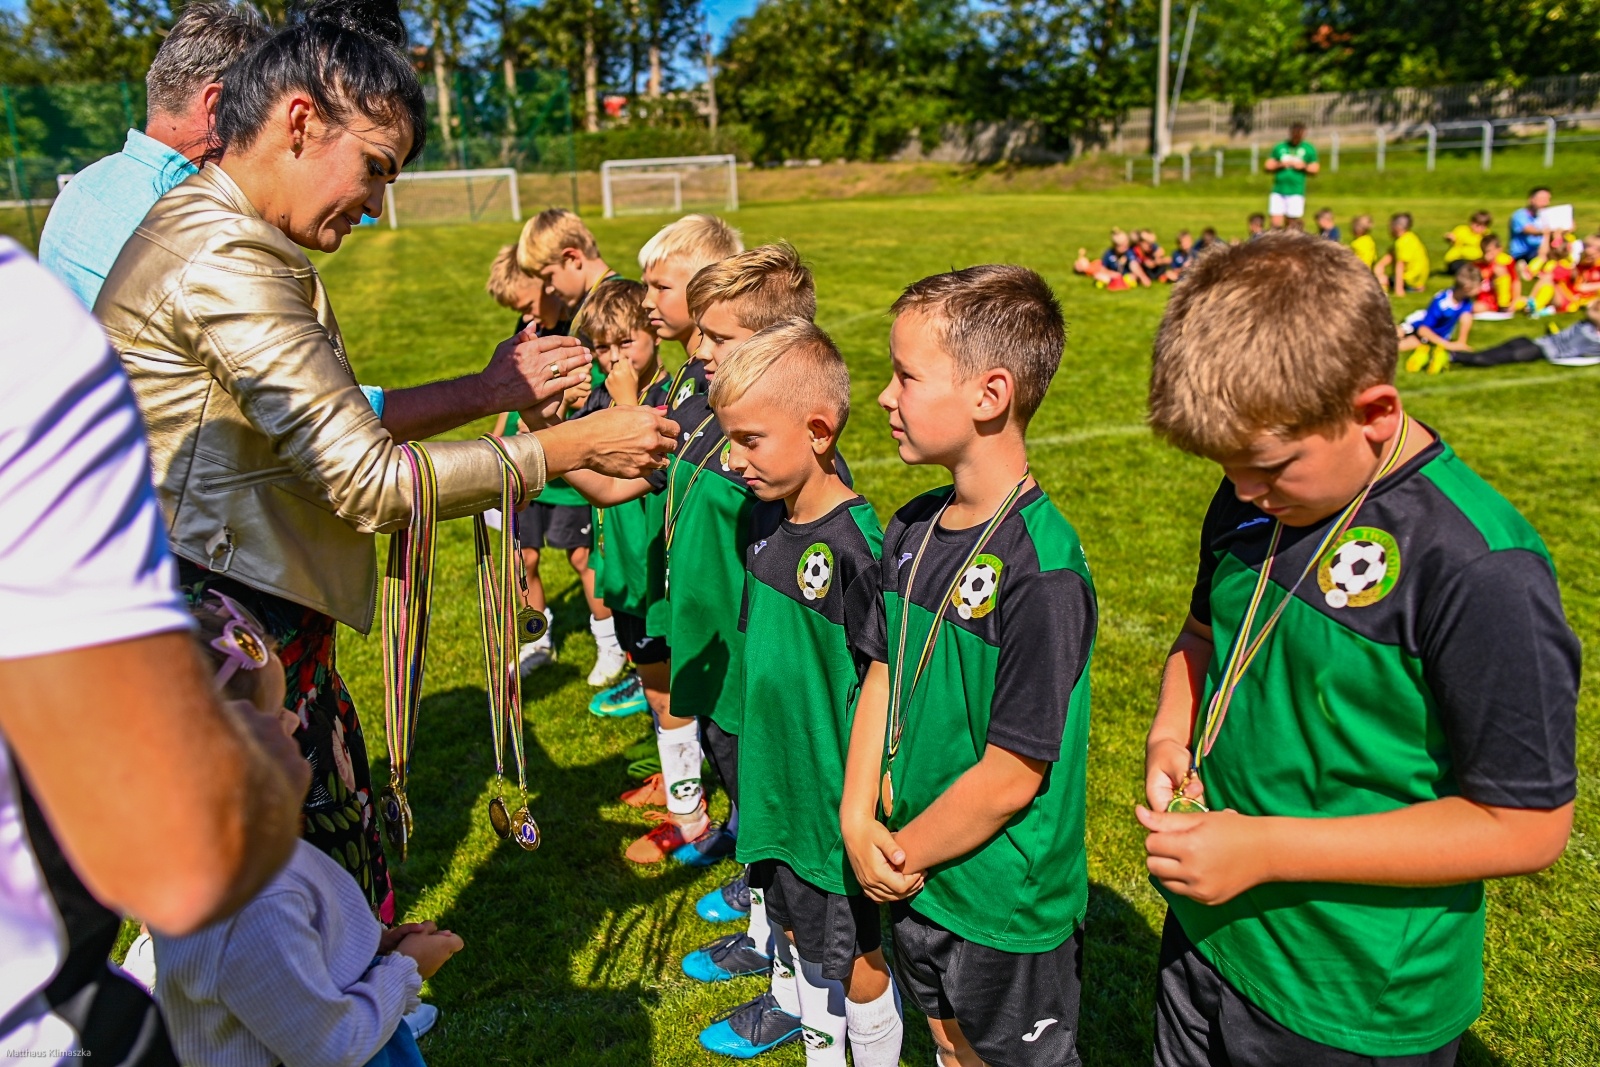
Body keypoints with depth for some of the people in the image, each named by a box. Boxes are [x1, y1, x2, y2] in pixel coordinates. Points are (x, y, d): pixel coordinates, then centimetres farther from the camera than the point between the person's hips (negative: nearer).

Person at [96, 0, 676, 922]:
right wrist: (574, 447, -16)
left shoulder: (213, 234, 13)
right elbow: (371, 482, -22)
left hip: (256, 619, 10)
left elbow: (331, 426, 13)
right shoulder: (224, 259, -20)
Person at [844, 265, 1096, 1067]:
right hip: (914, 878, 6)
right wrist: (858, 820, -7)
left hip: (1007, 903, -6)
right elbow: (882, 674, 2)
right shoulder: (913, 529, -3)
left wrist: (906, 852, -12)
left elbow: (1012, 775, -24)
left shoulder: (1041, 568, -27)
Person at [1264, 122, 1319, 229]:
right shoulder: (1279, 147, 11)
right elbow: (1266, 167, 11)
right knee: (1276, 223, -8)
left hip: (1296, 192, -1)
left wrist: (1304, 166, -8)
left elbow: (1315, 169, 12)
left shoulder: (1309, 149, 8)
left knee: (1292, 223, -3)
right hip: (1278, 191, 1)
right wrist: (1280, 165, -6)